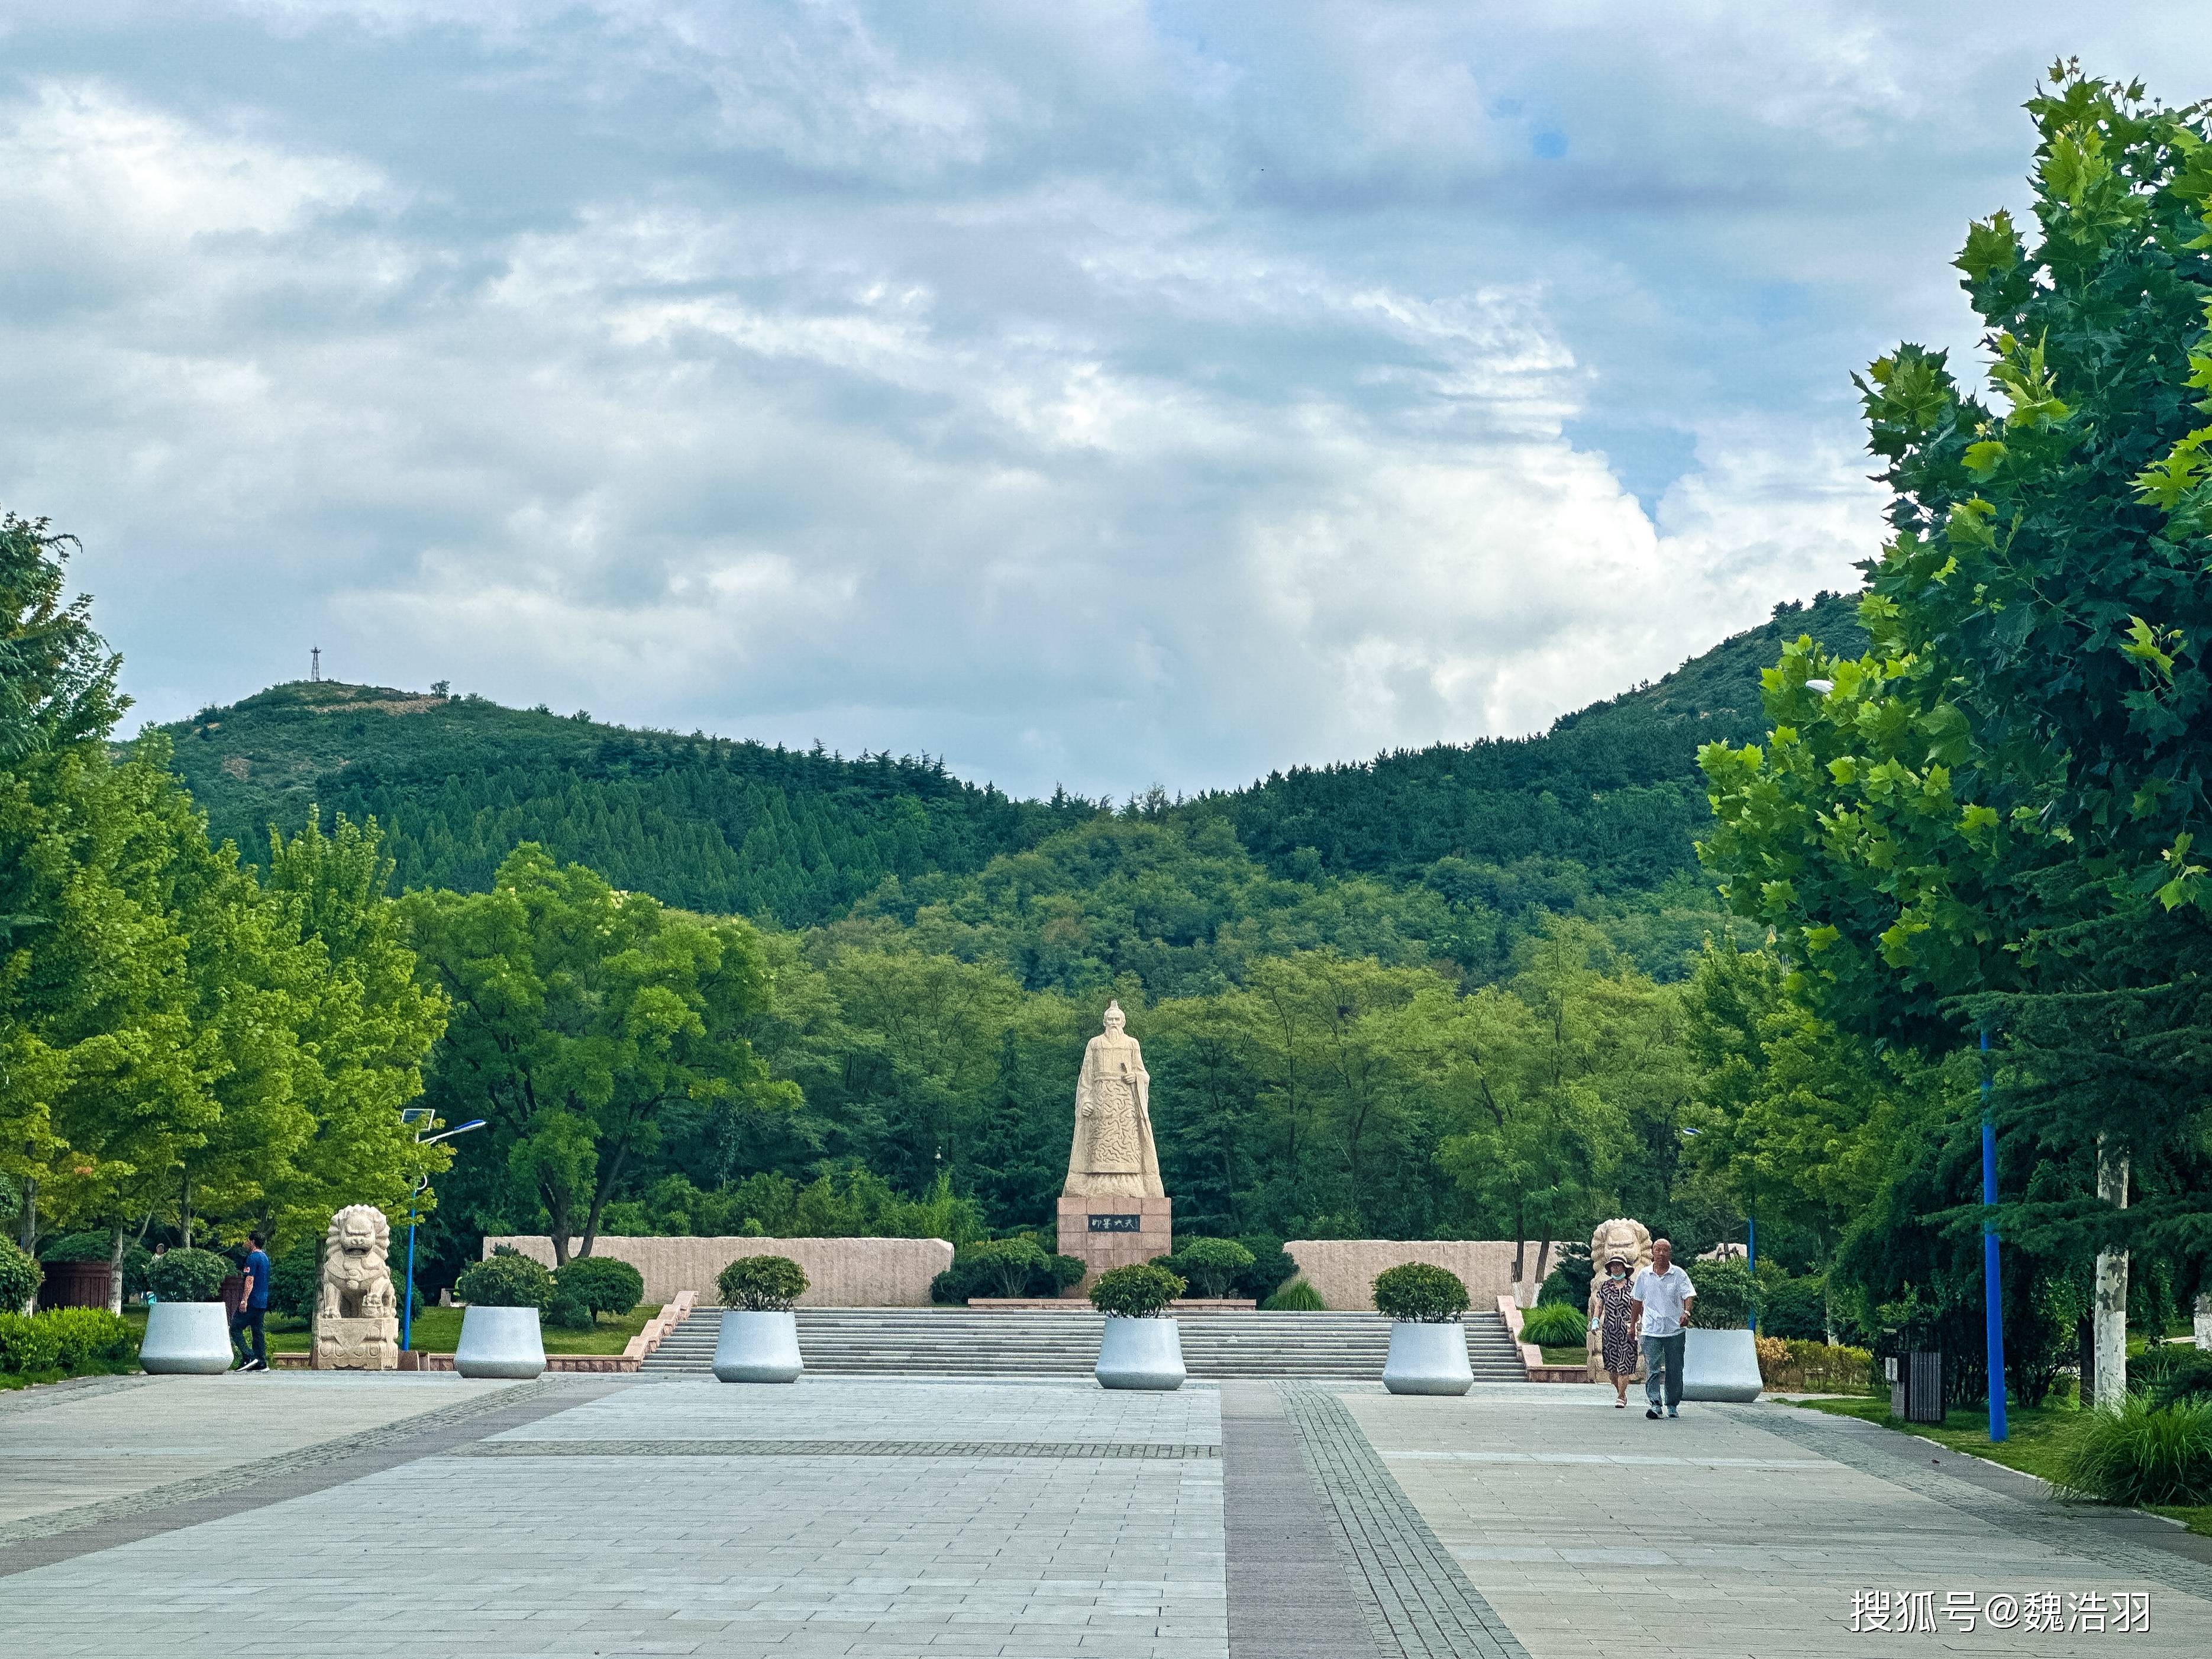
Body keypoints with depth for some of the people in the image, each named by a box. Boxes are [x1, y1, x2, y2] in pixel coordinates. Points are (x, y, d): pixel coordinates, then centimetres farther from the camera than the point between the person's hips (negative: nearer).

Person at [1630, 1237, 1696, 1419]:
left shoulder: (1679, 1274, 2)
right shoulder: (1644, 1275, 8)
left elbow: (1688, 1295, -6)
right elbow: (1637, 1301, 16)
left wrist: (1686, 1312, -26)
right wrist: (1635, 1323, 18)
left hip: (1675, 1329, 0)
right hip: (1651, 1330, 0)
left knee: (1674, 1371, 6)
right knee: (1652, 1369, -11)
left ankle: (1673, 1406, 18)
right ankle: (1653, 1404, -17)